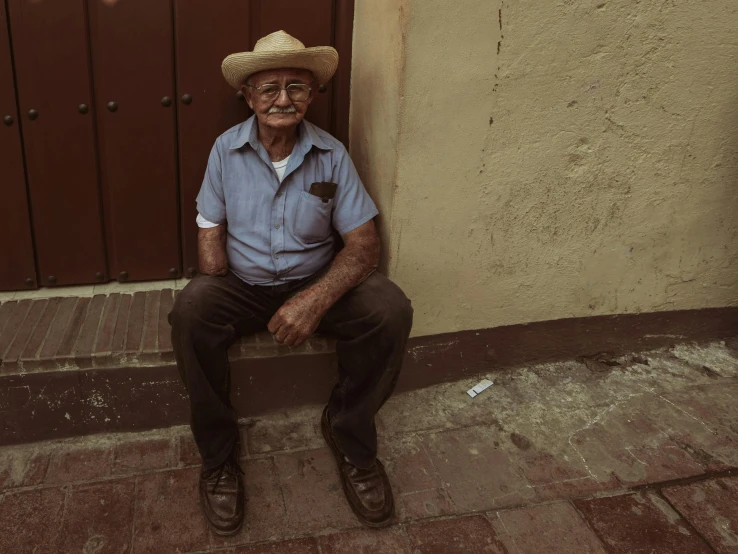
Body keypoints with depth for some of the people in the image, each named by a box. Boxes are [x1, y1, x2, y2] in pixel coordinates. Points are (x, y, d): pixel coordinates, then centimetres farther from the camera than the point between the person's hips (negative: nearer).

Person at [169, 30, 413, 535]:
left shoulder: (332, 155, -7)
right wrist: (218, 303, -16)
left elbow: (363, 243, -11)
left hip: (315, 281, 0)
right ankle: (218, 456, -9)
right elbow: (211, 231, -1)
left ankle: (351, 438, -1)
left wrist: (316, 299, -28)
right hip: (242, 284, 0)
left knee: (391, 310, -26)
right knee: (189, 314, -31)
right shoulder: (226, 149, -4)